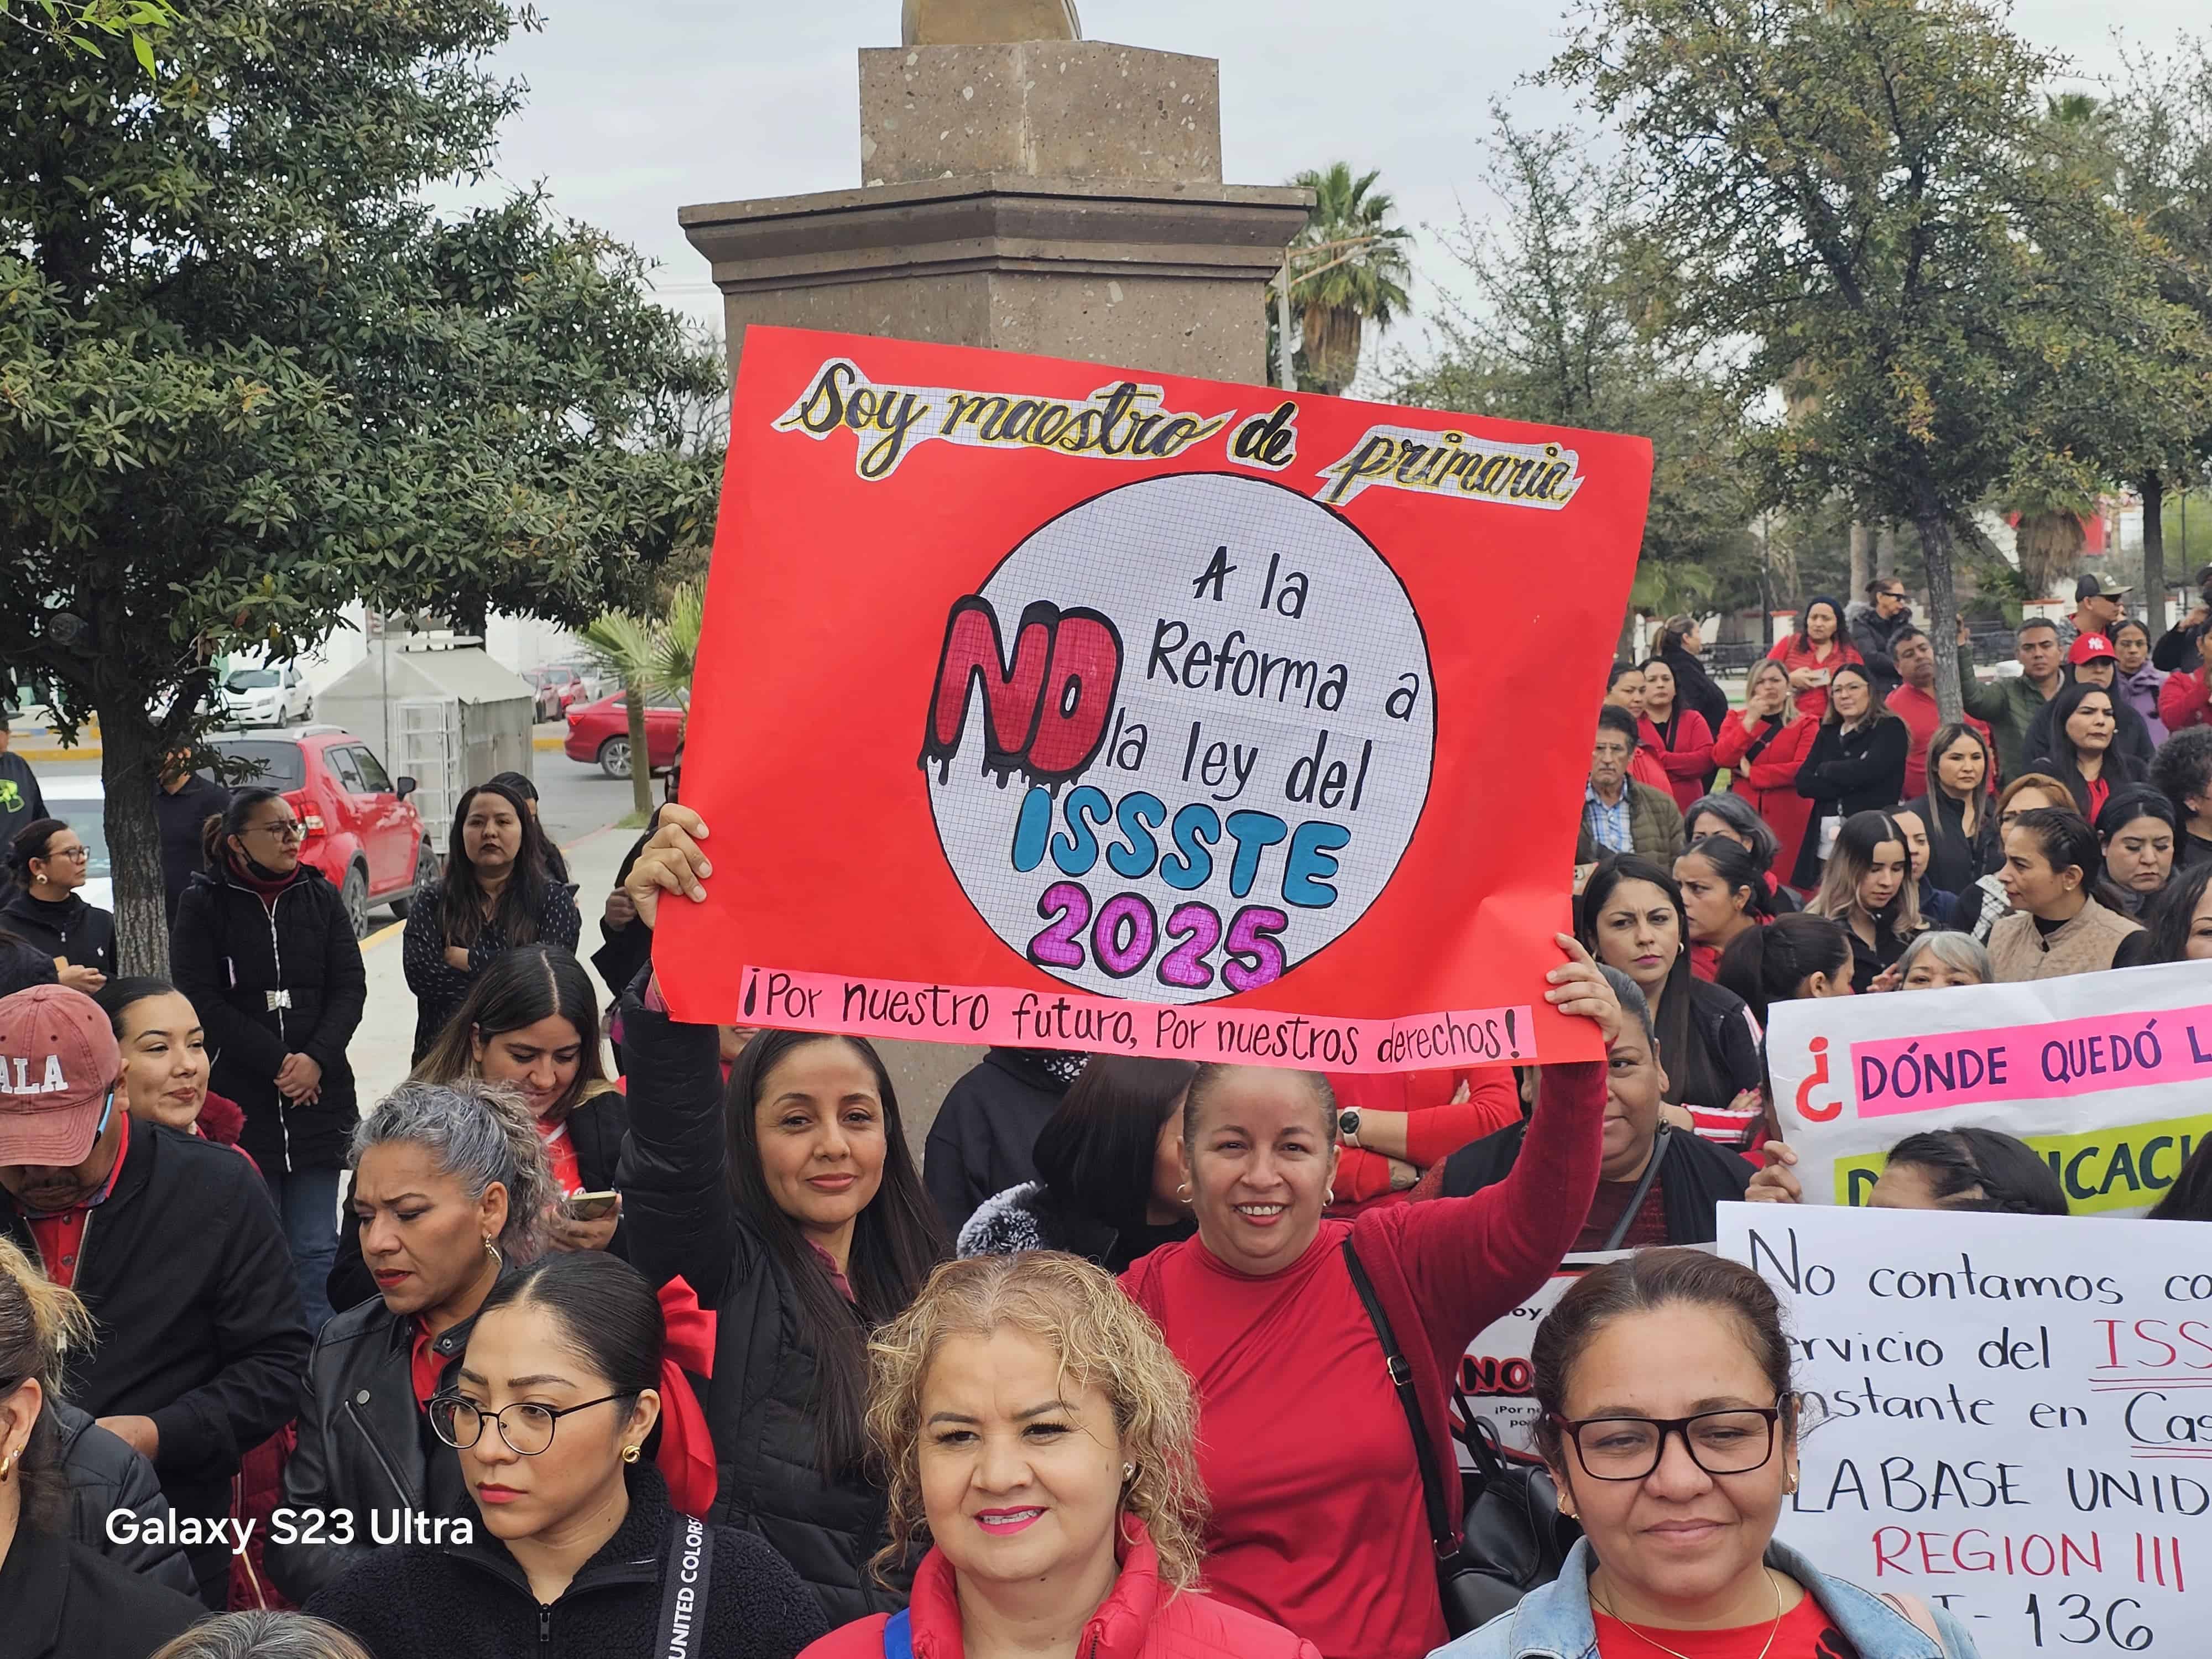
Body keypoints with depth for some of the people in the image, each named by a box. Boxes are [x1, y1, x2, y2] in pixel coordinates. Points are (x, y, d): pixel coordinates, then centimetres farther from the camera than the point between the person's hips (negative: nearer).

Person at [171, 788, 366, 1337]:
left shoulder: (321, 896, 8)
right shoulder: (203, 905, 0)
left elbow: (350, 988, 4)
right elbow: (202, 1001, -8)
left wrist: (316, 1059, -11)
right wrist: (277, 1062, -13)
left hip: (319, 1096, 2)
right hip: (239, 1102, -2)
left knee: (316, 1250, 3)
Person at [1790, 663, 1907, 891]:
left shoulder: (1890, 729, 3)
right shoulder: (1827, 734, 17)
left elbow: (1866, 771, -13)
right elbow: (1804, 784, 5)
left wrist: (1826, 770, 4)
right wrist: (1849, 782, -8)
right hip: (1825, 844, 5)